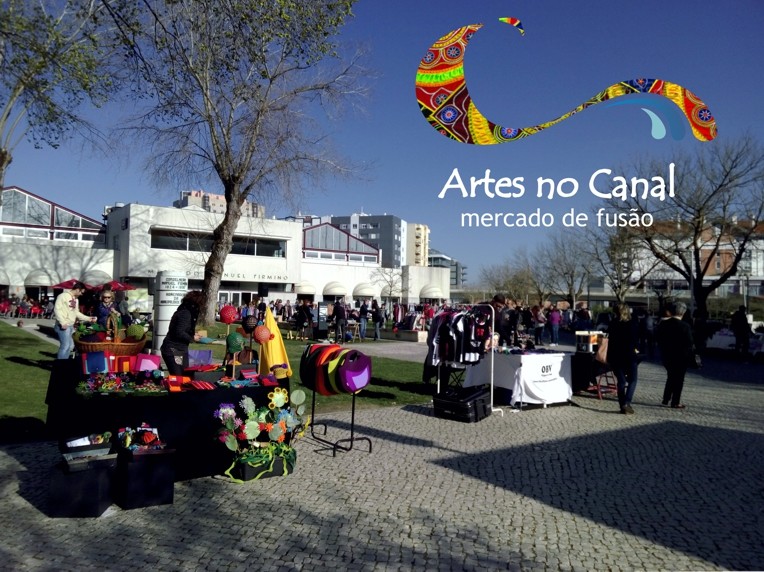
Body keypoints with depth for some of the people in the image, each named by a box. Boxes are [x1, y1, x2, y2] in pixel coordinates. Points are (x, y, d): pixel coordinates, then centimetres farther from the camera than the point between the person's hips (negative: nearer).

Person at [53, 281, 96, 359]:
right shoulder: (63, 296, -10)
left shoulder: (75, 299, 17)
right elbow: (57, 309, -16)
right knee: (65, 345, -9)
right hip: (64, 326, -9)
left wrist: (88, 318, 14)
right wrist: (62, 322, -20)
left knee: (70, 345, 12)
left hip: (71, 326, 9)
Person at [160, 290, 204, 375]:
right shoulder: (185, 313, -17)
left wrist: (192, 333, 8)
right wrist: (192, 338, -11)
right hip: (173, 350, -10)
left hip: (179, 349, 10)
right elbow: (179, 333, -24)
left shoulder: (185, 311, 13)